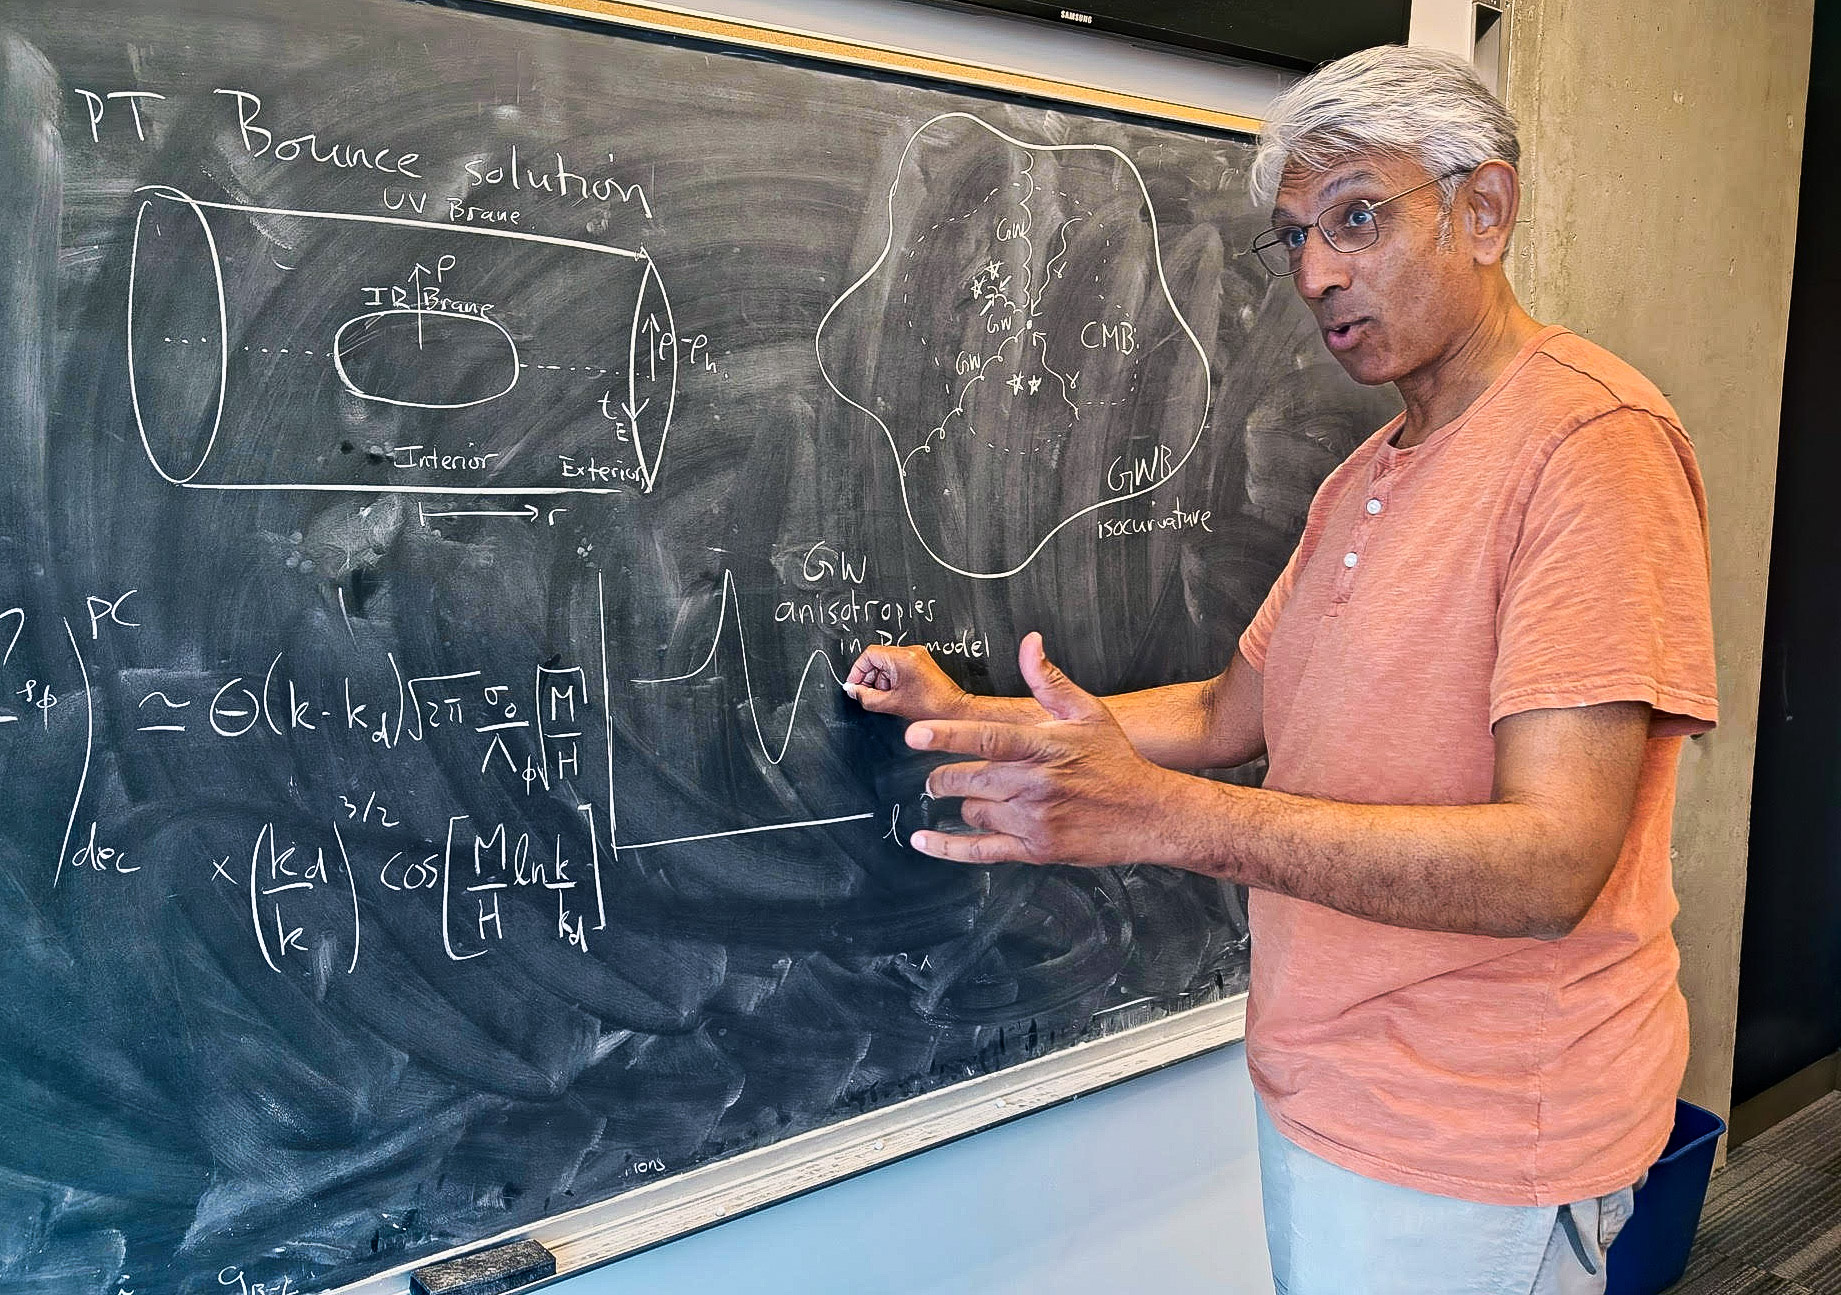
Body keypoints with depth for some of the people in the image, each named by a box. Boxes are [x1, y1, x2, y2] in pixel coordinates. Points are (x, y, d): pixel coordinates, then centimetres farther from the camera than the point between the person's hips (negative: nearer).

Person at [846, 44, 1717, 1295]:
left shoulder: (1592, 438, -19)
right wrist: (968, 713, 6)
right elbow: (1231, 715, 13)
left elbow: (1551, 864, -28)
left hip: (1470, 1144, -8)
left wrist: (1163, 813, -36)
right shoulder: (1365, 477, 11)